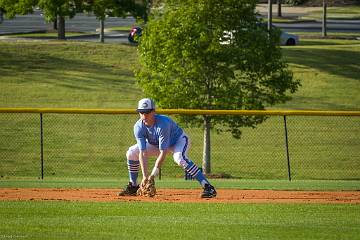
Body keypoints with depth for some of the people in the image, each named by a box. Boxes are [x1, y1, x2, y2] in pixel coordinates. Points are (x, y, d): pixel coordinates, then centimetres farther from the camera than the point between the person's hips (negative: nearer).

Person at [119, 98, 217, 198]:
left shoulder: (163, 123, -38)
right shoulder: (138, 127, -22)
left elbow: (163, 152, -36)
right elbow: (142, 153, -26)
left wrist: (153, 175, -39)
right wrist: (145, 176, -36)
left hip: (179, 140, -6)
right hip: (156, 144, 6)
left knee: (179, 157, -38)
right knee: (131, 153, -7)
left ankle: (207, 187, -41)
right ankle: (133, 186, 10)